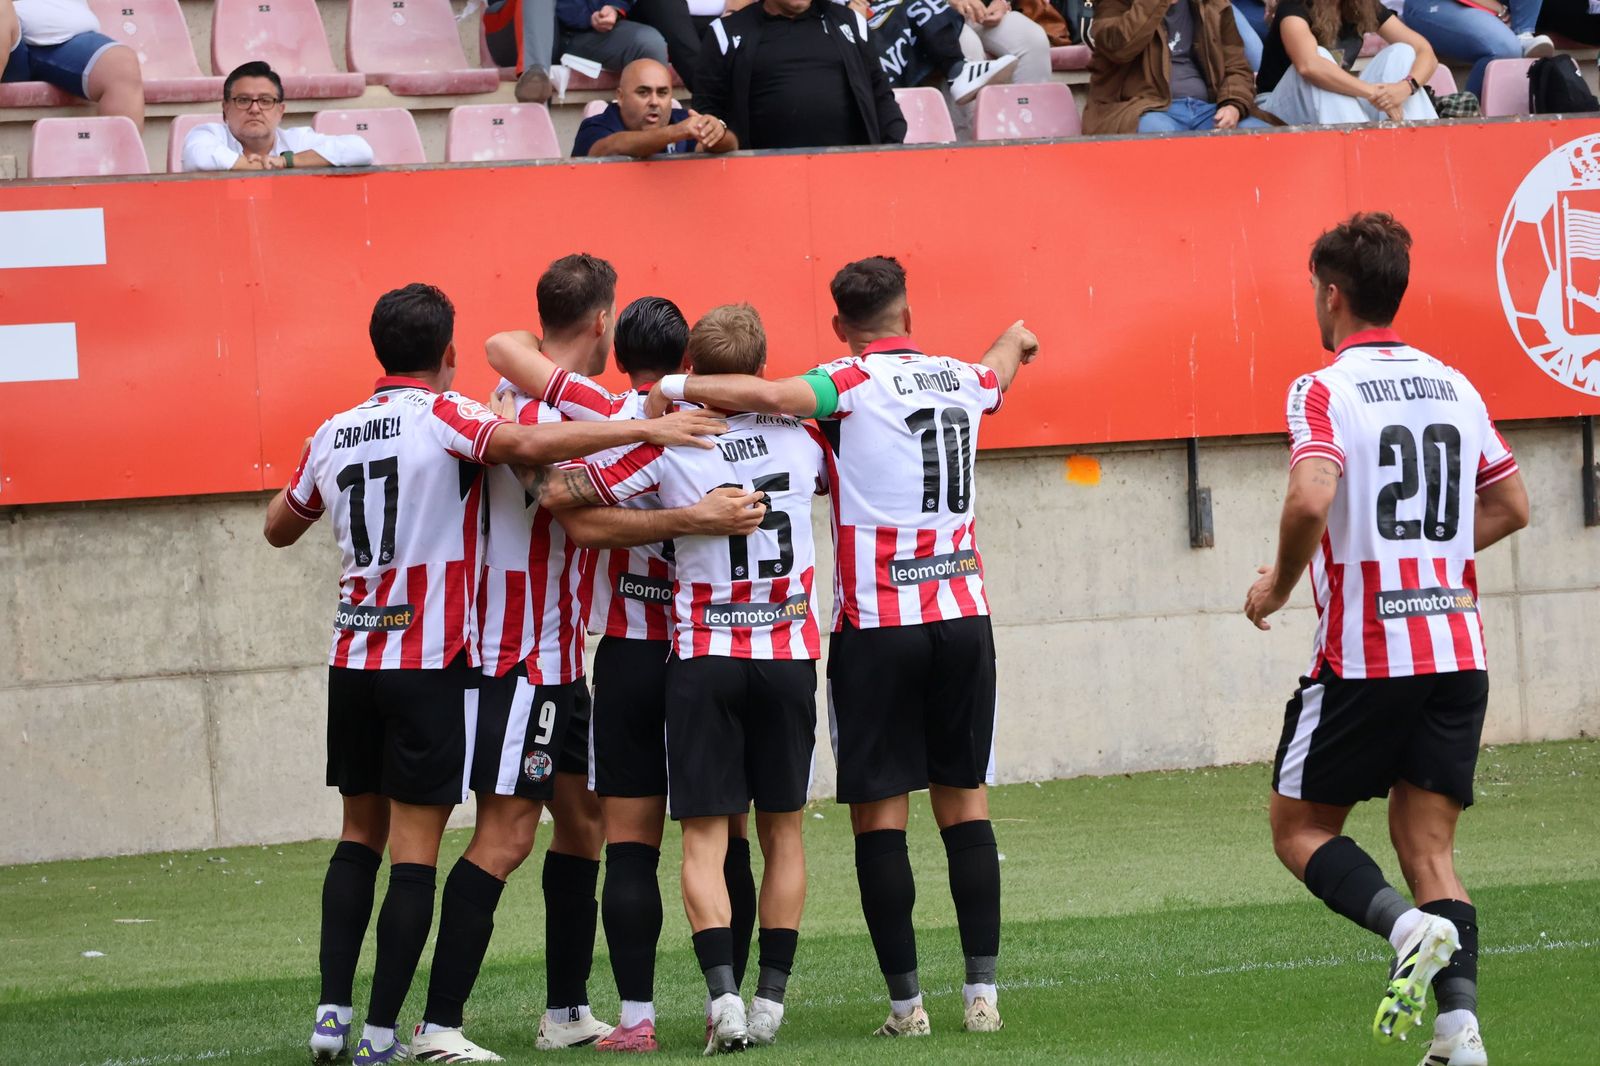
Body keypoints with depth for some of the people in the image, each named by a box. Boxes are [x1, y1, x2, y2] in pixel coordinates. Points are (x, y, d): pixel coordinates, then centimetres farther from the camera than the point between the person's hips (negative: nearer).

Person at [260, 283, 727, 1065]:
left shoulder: (334, 435, 8)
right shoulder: (444, 418, -9)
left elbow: (278, 528, 22)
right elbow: (528, 444, -29)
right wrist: (644, 430, -27)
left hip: (353, 659, 5)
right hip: (431, 662, -5)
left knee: (360, 833, 17)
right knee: (414, 851, -2)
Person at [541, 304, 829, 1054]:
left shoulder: (669, 448, -11)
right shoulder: (800, 436, 0)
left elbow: (558, 493, -12)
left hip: (703, 659, -2)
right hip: (789, 655, 2)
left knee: (705, 837, -1)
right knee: (782, 831, 10)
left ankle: (723, 993, -16)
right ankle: (771, 1000, 8)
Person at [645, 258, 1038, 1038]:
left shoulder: (853, 384, -6)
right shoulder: (960, 381, 11)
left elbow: (770, 396, -26)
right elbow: (1000, 369, 37)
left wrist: (678, 387, -15)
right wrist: (1014, 339, 59)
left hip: (877, 624, -4)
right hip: (962, 615, 4)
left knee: (879, 809, 1)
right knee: (963, 797, 10)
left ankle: (906, 1000, -2)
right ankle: (982, 990, 6)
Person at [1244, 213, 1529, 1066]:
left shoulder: (1325, 391, -9)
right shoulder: (1453, 385, 10)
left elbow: (1310, 499, -25)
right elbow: (1511, 507, 17)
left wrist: (1279, 585, -8)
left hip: (1362, 659, -5)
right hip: (1457, 653, 5)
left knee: (1301, 830, 8)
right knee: (1428, 845, 7)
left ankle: (1408, 925, -19)